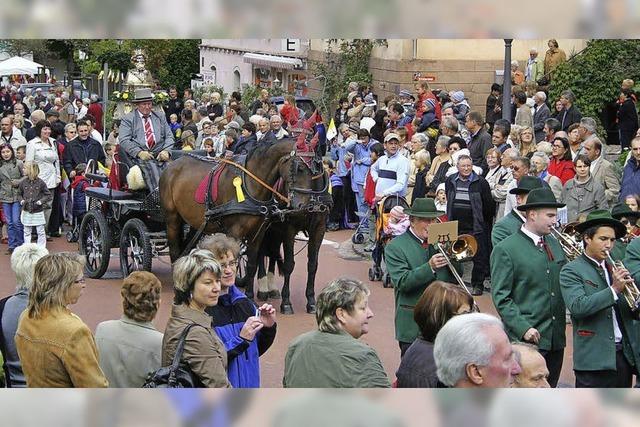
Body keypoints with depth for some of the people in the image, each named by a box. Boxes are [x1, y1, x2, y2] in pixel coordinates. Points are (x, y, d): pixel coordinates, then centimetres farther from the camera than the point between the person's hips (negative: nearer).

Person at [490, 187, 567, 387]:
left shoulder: (555, 244, 14)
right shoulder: (506, 249, -7)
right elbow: (500, 297, -10)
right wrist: (523, 328, -18)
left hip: (556, 339, 7)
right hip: (527, 338, -7)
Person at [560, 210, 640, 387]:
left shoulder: (616, 269, 16)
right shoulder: (571, 271, -3)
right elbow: (577, 307, -19)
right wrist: (614, 290, -20)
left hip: (625, 356, 6)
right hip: (595, 358, -6)